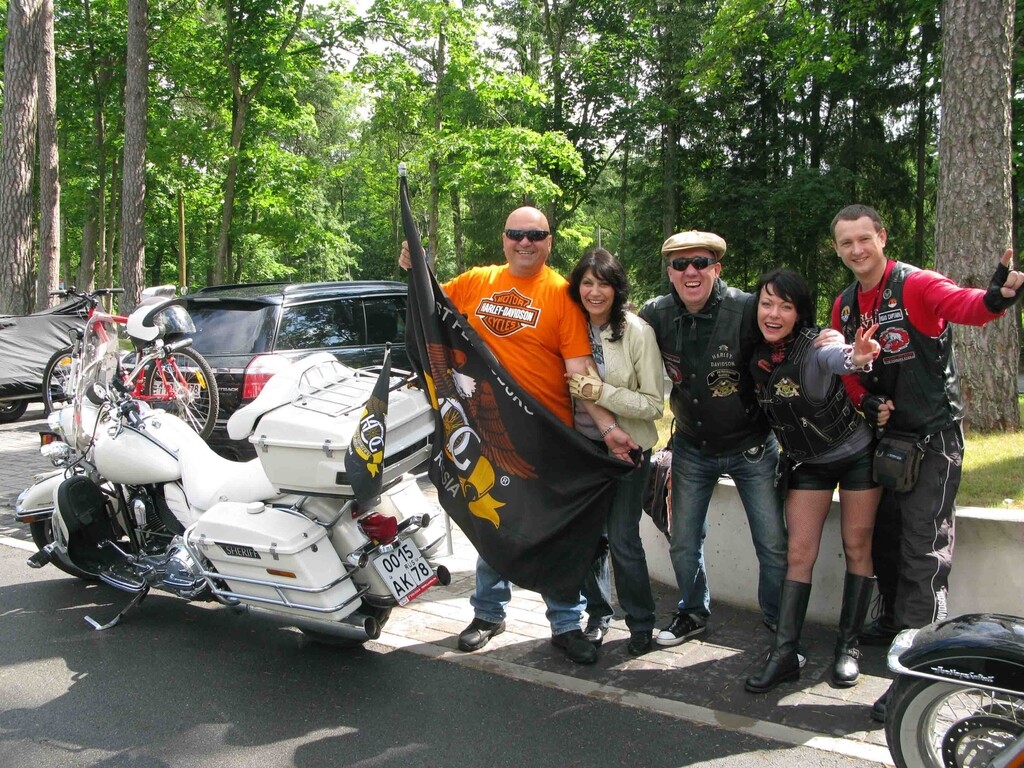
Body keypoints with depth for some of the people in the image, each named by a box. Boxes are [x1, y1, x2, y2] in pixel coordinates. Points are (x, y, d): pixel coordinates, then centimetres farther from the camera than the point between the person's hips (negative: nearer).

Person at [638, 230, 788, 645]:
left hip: (750, 446, -3)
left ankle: (779, 622, 25)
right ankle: (693, 612, 38)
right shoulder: (655, 315, -9)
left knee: (773, 544, 3)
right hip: (691, 448, 3)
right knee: (683, 542, 14)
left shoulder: (746, 311, -21)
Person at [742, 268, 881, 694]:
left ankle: (848, 645, 16)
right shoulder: (756, 355, -12)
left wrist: (856, 358, -74)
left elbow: (835, 356, -51)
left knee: (857, 547, 4)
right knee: (799, 553, 0)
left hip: (857, 454, -4)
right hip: (807, 463, 4)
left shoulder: (815, 344, -27)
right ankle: (784, 654, 0)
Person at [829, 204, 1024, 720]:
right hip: (882, 434, 7)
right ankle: (896, 622, 41)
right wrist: (865, 401, -7)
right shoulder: (844, 305, 7)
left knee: (922, 550, -9)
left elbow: (966, 306, -34)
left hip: (933, 435, -7)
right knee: (884, 537, 19)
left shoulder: (917, 286, -14)